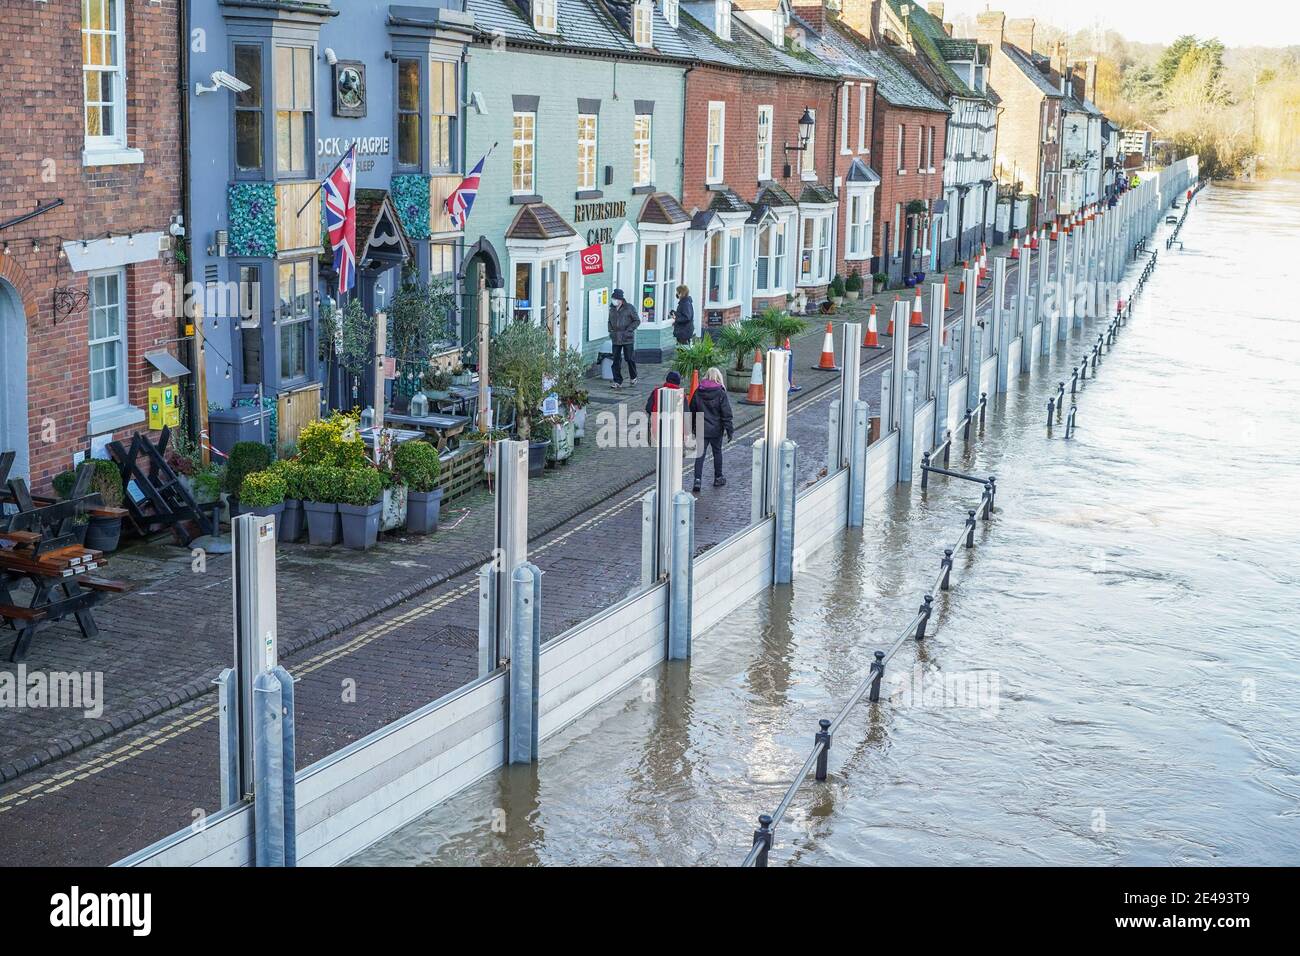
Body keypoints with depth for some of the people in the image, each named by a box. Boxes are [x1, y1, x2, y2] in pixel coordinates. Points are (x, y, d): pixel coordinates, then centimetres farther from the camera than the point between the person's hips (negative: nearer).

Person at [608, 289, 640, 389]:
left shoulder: (629, 308, -6)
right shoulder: (612, 309, 10)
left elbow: (637, 320, -3)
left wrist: (628, 330, -12)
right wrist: (611, 332, 8)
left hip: (627, 339, -4)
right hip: (616, 339, 4)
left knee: (629, 358, 1)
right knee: (616, 360, 1)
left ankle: (633, 377, 25)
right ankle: (618, 381, 6)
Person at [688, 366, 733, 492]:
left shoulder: (698, 392, 0)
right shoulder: (720, 393, -10)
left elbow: (692, 410, 9)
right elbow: (726, 413, -9)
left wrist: (692, 427, 20)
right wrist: (729, 430, -3)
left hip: (701, 429, 2)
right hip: (716, 430, -2)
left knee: (700, 455, 1)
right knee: (717, 452, 15)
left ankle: (697, 480, -12)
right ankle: (718, 478, 26)